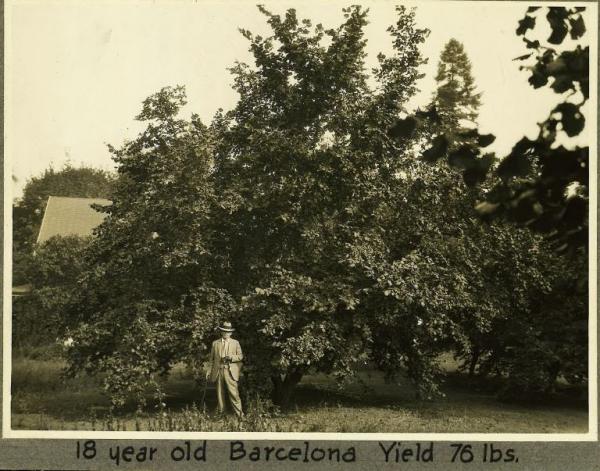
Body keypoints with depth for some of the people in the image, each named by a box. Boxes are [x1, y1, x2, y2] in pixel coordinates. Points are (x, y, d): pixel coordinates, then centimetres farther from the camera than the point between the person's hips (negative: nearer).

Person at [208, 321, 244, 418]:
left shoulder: (235, 343, 10)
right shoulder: (215, 343, 12)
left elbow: (240, 356, 7)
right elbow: (212, 359, 13)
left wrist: (231, 357, -12)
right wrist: (211, 372, 7)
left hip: (231, 372, -2)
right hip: (218, 371, 2)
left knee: (233, 393, -10)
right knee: (220, 394, 4)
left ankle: (239, 414, -9)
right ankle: (221, 413, 11)